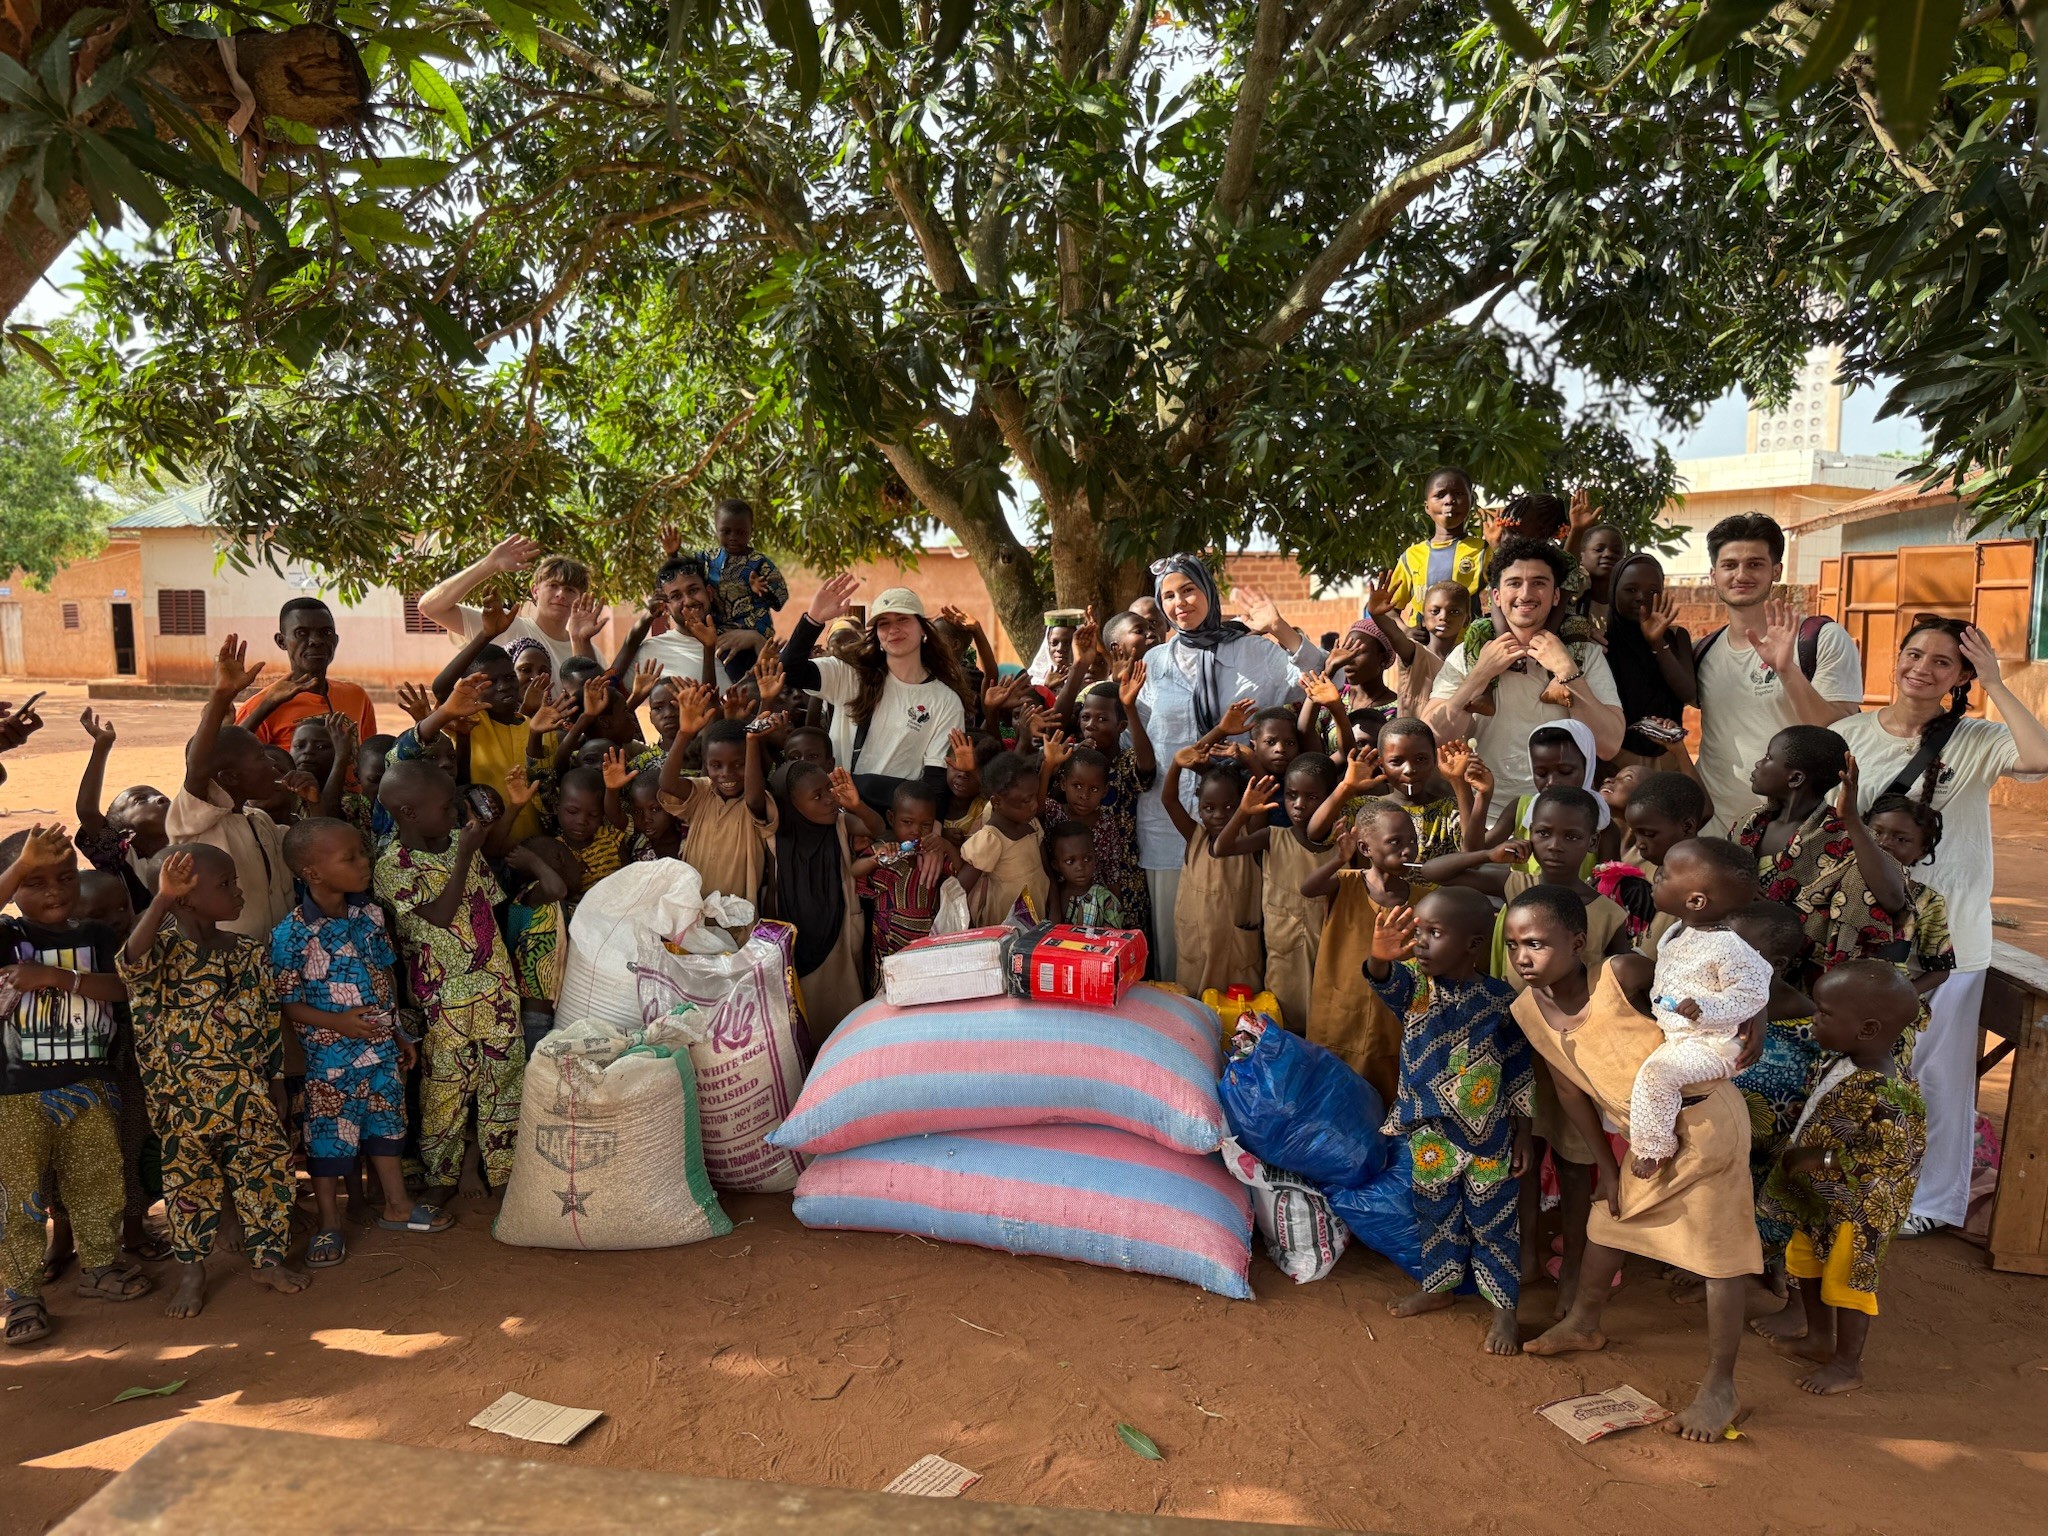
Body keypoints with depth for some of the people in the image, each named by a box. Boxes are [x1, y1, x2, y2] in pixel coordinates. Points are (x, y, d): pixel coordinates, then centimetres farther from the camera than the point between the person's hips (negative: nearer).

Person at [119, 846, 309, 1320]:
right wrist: (161, 901, -43)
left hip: (249, 1095, 4)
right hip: (184, 1102, -4)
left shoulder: (250, 953, 4)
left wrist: (276, 1086, 11)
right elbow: (132, 963, -36)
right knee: (190, 1182, 8)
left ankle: (267, 1259, 24)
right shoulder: (164, 948, -9)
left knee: (266, 1172, 7)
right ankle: (191, 1271, 25)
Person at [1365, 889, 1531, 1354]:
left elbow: (1519, 1072, -4)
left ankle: (1504, 1307, 26)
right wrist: (1381, 958, -58)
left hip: (1488, 1138, -3)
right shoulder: (1414, 983, -9)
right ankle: (1438, 1287, 40)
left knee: (1493, 1222, 10)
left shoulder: (1500, 1000, -13)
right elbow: (1386, 981, -34)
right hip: (1430, 1135, 3)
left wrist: (1522, 1134, -1)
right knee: (1436, 1216, 20)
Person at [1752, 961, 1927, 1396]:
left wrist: (1819, 1157, -29)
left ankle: (1848, 1365, 29)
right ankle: (1818, 1337, 44)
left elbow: (1895, 1152, -33)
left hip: (1857, 1208, -9)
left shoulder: (1886, 1093, -32)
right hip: (1818, 1197, 9)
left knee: (1846, 1279, 9)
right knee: (1806, 1261, 23)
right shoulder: (1845, 1067, -3)